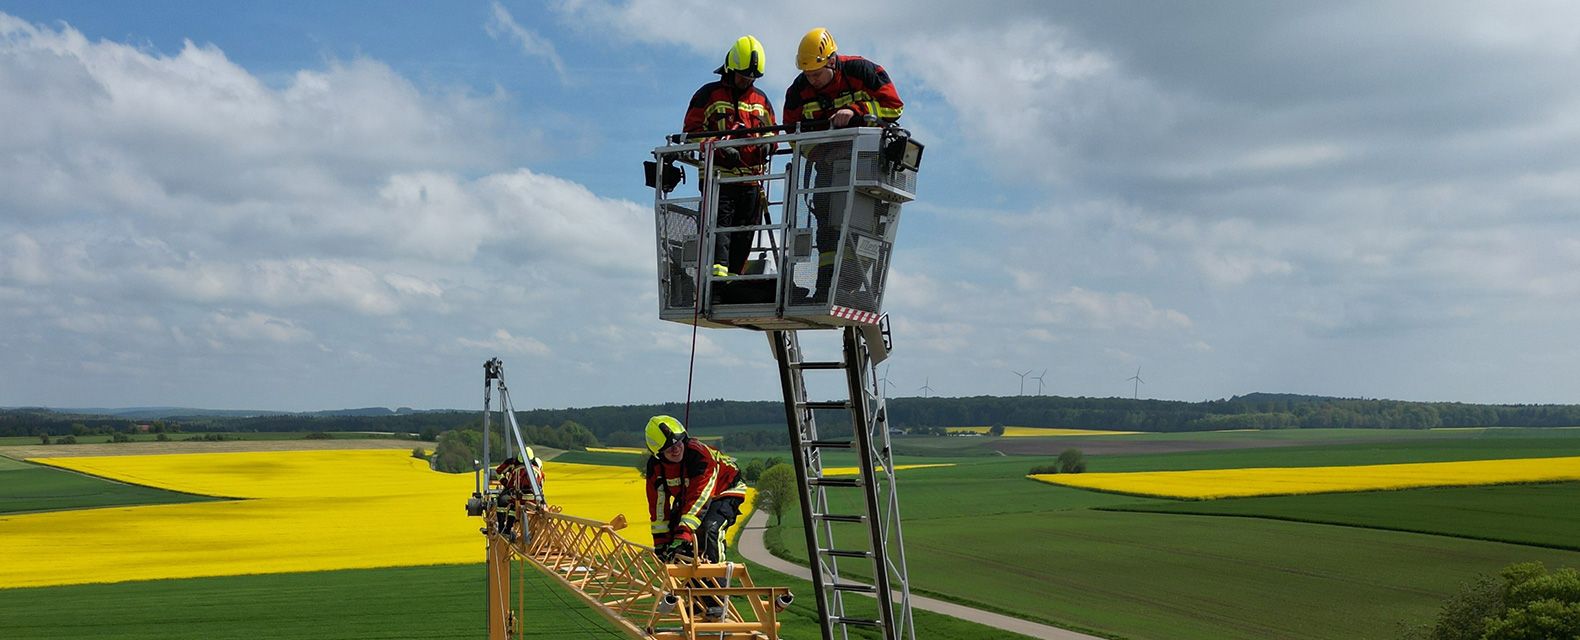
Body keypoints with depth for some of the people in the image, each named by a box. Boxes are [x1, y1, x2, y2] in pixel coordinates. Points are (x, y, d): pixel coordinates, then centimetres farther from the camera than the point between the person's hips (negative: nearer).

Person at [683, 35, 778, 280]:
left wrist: (767, 145, -1)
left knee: (743, 236, 3)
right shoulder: (709, 94, 5)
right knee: (719, 223, -19)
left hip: (752, 179, 5)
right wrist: (720, 148, -16)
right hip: (717, 176, -5)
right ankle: (718, 270, -30)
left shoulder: (761, 100, 19)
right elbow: (692, 130, 0)